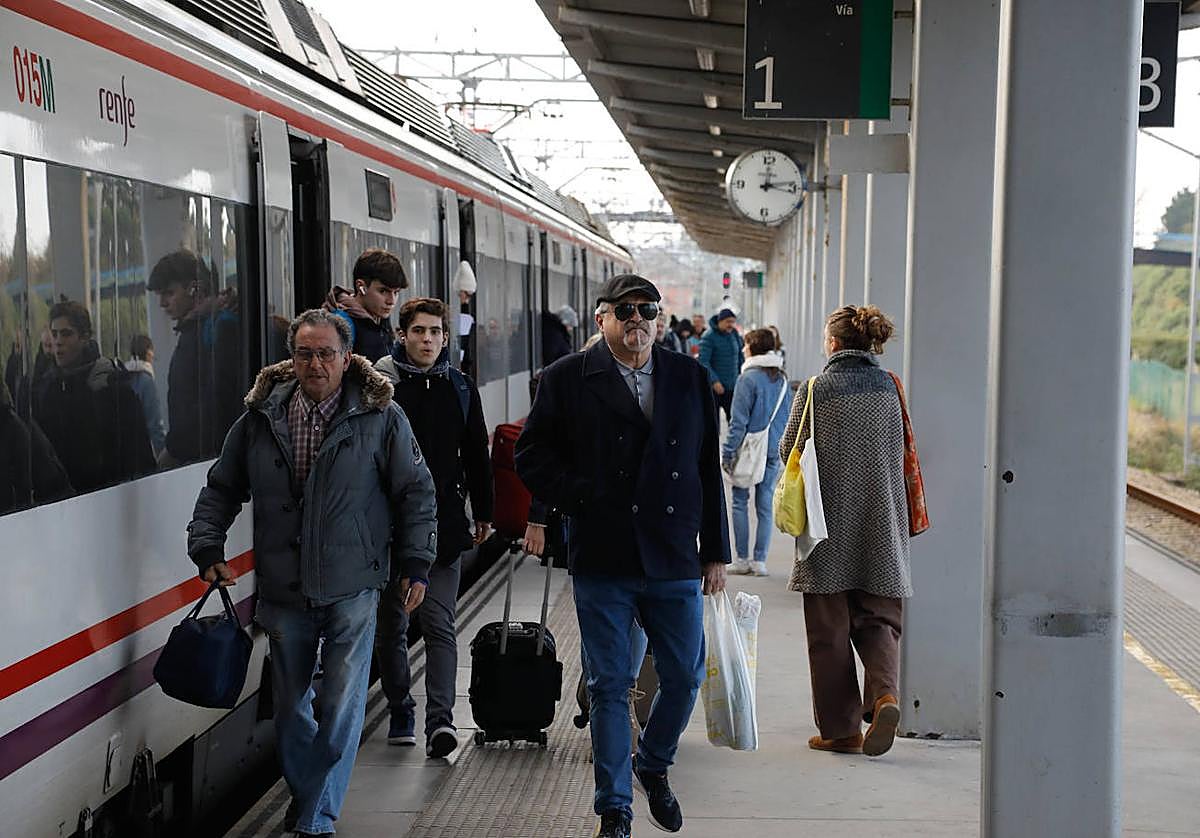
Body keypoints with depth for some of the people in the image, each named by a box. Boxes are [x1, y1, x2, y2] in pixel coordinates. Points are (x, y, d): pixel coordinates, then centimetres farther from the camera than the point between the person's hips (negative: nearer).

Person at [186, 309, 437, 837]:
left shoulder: (380, 417, -4)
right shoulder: (260, 417, 3)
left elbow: (415, 492, 3)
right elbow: (221, 489, 12)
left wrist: (415, 564, 0)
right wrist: (207, 547, 0)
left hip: (351, 590, -3)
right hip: (283, 592, 3)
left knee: (342, 709, -5)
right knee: (289, 706, 15)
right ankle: (304, 794, 37)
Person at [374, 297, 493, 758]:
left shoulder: (460, 388, 8)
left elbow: (476, 456, 16)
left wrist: (483, 514, 17)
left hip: (443, 528, 1)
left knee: (439, 623, -8)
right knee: (391, 625, 10)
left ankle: (440, 719, -15)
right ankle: (400, 711, 24)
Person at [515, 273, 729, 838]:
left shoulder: (689, 379, 9)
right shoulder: (567, 379, 1)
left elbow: (709, 469, 11)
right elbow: (532, 457, 1)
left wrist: (715, 552, 9)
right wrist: (584, 496, -10)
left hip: (675, 559, 3)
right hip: (602, 562, -2)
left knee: (685, 677, 8)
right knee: (609, 686, 3)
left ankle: (653, 766, 36)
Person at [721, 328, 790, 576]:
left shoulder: (749, 378, -13)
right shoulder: (782, 379, 7)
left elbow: (739, 421, -14)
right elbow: (786, 418, 13)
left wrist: (728, 452, -9)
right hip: (773, 450, 6)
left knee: (740, 502, 5)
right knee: (765, 505, 9)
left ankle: (742, 559, 5)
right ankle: (760, 561, 9)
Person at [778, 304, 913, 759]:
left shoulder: (815, 390, -8)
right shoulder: (890, 388, 1)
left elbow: (788, 451, 0)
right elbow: (901, 452, 9)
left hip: (830, 525, -3)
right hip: (882, 528, 3)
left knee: (830, 630, 7)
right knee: (877, 619, 13)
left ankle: (841, 729, 10)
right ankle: (885, 693, -13)